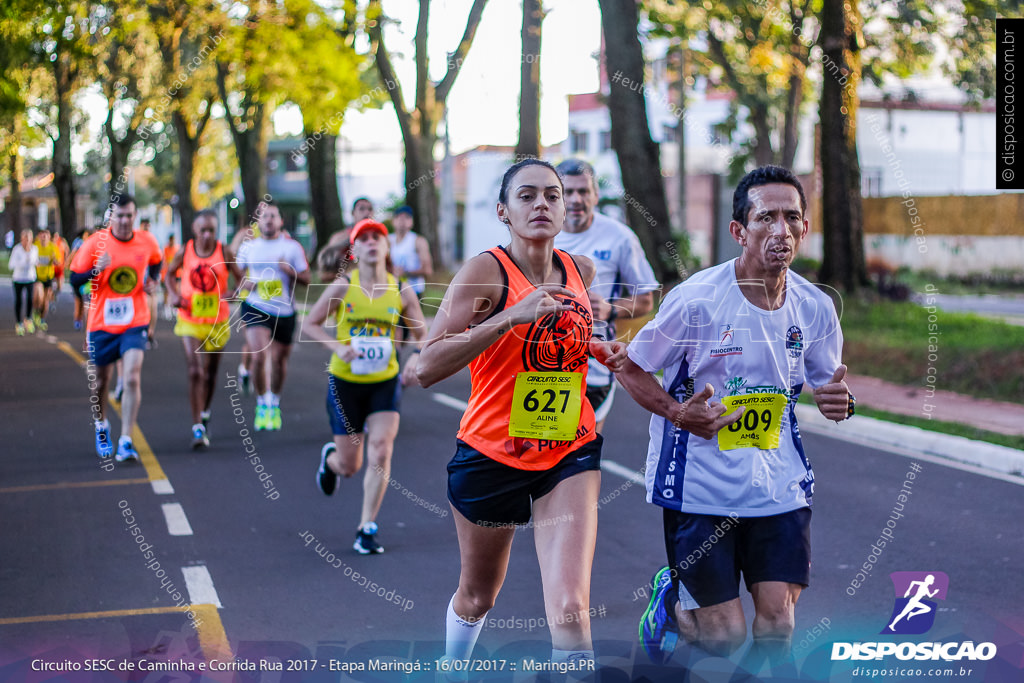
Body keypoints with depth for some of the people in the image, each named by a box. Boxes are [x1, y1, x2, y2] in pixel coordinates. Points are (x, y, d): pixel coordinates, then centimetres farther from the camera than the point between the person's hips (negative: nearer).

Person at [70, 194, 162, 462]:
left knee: (132, 378, -17)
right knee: (100, 381, 14)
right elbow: (74, 279, -4)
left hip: (135, 322, 0)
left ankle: (126, 441, -13)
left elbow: (156, 263, 21)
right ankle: (101, 426, 42)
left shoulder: (147, 242, -2)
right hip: (101, 322, 0)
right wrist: (96, 270, -23)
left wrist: (153, 281, 0)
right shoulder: (95, 244, -9)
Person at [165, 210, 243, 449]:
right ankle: (198, 429, -11)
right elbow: (169, 273, 13)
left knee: (210, 373, 15)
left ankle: (205, 413, 43)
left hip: (217, 322, 1)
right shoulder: (185, 252, -4)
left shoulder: (224, 252, -6)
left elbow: (241, 279, -2)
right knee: (195, 372, -12)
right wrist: (173, 294, -4)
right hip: (190, 321, -1)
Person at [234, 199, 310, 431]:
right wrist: (241, 284, -4)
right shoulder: (249, 246, 6)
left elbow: (306, 279, 1)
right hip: (255, 309, 0)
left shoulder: (292, 247, 1)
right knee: (259, 356, -17)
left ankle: (275, 403, 34)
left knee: (279, 360, 10)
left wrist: (290, 271, -18)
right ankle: (262, 404, 2)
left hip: (284, 311, 0)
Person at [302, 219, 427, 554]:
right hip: (345, 382, -1)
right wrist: (338, 347, -18)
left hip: (385, 383, 1)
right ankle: (329, 457, 45)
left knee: (381, 452, -14)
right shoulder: (342, 287, -8)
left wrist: (416, 357, -15)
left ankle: (367, 528, 0)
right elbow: (310, 324, -1)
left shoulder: (402, 292, -2)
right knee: (349, 466, 6)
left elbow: (422, 335, 7)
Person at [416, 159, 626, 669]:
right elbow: (427, 367, -26)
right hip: (490, 452, -2)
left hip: (571, 452, 2)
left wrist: (600, 350, 3)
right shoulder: (486, 270, -15)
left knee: (570, 607, -16)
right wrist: (512, 316, -32)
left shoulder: (581, 269, 1)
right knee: (478, 596, 20)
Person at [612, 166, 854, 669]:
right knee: (723, 636, 0)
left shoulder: (815, 307, -3)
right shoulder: (696, 299, -16)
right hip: (698, 483, -3)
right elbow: (630, 370, -5)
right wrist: (678, 414, -22)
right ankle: (670, 597, 33)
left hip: (779, 484, 4)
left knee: (776, 624, -2)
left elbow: (826, 383, 13)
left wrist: (839, 401, -11)